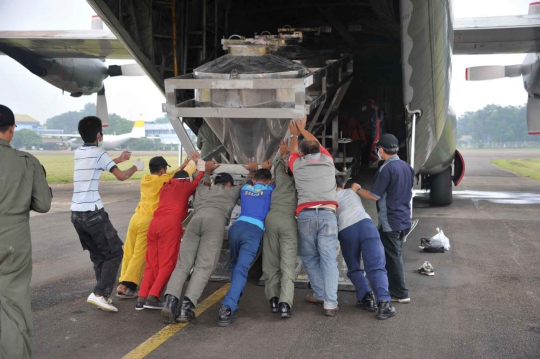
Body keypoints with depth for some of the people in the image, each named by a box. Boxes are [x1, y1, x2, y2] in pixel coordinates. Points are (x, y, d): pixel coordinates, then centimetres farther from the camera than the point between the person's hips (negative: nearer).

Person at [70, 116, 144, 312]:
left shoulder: (78, 153, 15)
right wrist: (136, 167, 12)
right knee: (114, 253, 1)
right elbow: (121, 176, -7)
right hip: (93, 213, -8)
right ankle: (99, 293, -10)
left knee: (98, 255, 18)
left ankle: (103, 295, 19)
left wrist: (118, 160, 40)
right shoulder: (98, 153, -7)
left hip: (76, 213, 8)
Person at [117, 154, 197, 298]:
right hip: (148, 221, -7)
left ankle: (123, 283, 14)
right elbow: (189, 171, 0)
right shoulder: (163, 180, -5)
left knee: (129, 253, 11)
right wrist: (193, 160, 18)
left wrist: (181, 166, 29)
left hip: (136, 218, 7)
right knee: (140, 256, -2)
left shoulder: (145, 179, 13)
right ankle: (125, 286, -4)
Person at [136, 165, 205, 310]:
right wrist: (203, 170, 56)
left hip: (155, 223, 6)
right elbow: (196, 182, 40)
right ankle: (152, 298, -14)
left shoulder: (165, 187, 30)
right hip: (171, 224, -6)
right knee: (167, 264, -3)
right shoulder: (186, 186, 20)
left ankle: (141, 298, 0)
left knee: (151, 264, 9)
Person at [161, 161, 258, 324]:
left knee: (183, 264, -3)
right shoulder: (231, 191, 32)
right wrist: (252, 170, 63)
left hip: (196, 219, 3)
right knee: (203, 267, -10)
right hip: (216, 220, -3)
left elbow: (203, 180, 62)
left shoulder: (203, 189, 39)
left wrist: (208, 170, 78)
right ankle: (187, 306, -27)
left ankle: (170, 300, -25)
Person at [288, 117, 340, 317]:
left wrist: (294, 135, 52)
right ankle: (330, 304, -5)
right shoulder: (327, 160, 13)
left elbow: (293, 151, 35)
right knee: (329, 259, -1)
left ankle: (320, 295, 18)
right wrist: (303, 130, 45)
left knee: (310, 258, 15)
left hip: (306, 215, 0)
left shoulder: (297, 164, 11)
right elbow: (316, 144, 34)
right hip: (328, 214, 0)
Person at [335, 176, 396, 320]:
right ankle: (384, 301, -28)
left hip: (346, 230, -1)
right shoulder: (351, 192, 30)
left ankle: (366, 297, -2)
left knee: (354, 269, 19)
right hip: (365, 224, 1)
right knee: (376, 267, -7)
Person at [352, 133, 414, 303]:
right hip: (404, 220, 8)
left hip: (390, 222, -8)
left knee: (392, 258, 2)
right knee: (396, 256, 19)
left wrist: (358, 189, 0)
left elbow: (374, 195, -16)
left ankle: (401, 294, 9)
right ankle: (397, 290, 27)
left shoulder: (386, 169, -19)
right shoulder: (407, 167, 8)